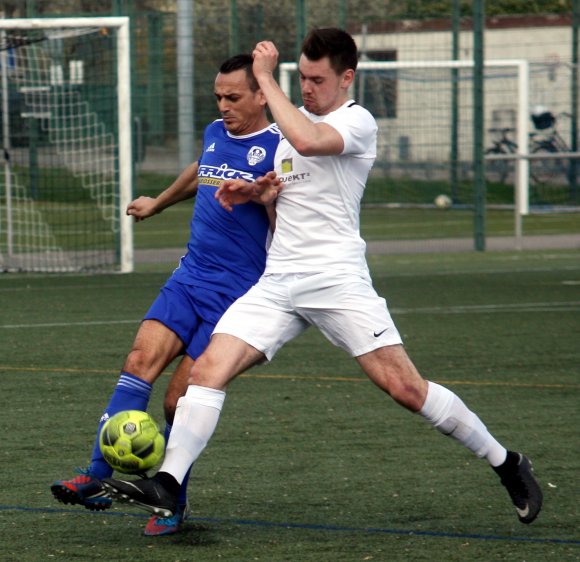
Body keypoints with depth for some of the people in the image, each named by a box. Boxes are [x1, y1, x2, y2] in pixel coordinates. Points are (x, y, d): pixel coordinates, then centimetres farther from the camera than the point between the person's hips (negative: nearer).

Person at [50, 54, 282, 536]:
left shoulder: (277, 148, -8)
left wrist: (266, 197, -32)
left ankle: (172, 501, 10)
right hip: (189, 276, 6)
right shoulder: (215, 134, 13)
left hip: (236, 292, -6)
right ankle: (97, 478, -22)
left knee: (181, 401, -9)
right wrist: (158, 203, 52)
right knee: (141, 360, -16)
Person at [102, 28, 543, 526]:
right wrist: (253, 191, 13)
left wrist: (265, 77, -18)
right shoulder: (295, 116, 19)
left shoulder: (358, 122, -7)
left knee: (405, 387, -10)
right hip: (278, 282, 7)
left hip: (337, 277, -7)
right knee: (208, 369, -11)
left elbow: (306, 140, -29)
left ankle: (506, 463, 6)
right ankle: (167, 485, -14)